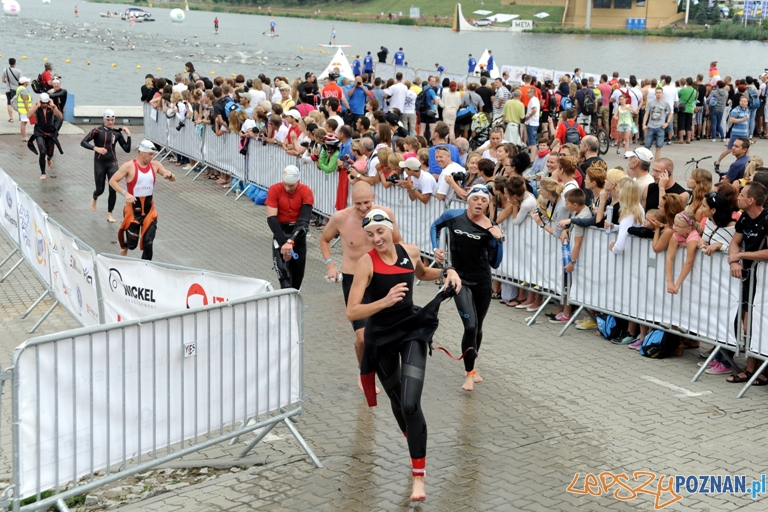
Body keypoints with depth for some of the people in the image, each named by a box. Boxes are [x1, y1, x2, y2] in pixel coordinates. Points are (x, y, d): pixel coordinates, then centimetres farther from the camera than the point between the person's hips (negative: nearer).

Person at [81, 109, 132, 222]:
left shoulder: (117, 132, 1)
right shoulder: (98, 130, -9)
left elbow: (127, 149, 1)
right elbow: (83, 142, -16)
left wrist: (128, 135, -9)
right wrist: (95, 148, -29)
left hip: (112, 163, 2)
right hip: (99, 163, -2)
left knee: (113, 190, -7)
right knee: (100, 189, 7)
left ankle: (109, 214, 9)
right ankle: (94, 198, 45)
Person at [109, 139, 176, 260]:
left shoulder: (155, 165, 2)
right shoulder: (129, 166, -11)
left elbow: (173, 179, 6)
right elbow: (112, 181, -10)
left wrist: (169, 175, -18)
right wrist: (125, 193, -23)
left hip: (149, 208, 3)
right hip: (133, 208, -3)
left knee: (148, 242, -1)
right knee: (132, 244, 5)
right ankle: (124, 247, 40)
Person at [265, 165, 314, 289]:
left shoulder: (306, 192, -13)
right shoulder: (274, 190, -14)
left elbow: (304, 219, -21)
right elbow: (271, 218, -17)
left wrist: (291, 241, -33)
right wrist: (283, 242, -26)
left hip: (298, 232, 2)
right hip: (281, 230, -1)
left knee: (298, 270, 6)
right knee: (283, 269, -16)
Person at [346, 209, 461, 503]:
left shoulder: (410, 252, -6)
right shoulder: (367, 262, -18)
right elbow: (352, 313, -24)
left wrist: (446, 273, 2)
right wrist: (385, 301, -36)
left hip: (412, 330, 1)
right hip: (381, 338, -1)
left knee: (411, 404, -14)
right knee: (397, 401, 16)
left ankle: (419, 476, -5)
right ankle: (415, 443, 48)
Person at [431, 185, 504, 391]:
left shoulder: (490, 228, -10)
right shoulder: (453, 216, -10)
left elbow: (495, 264, -9)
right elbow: (435, 227, 12)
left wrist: (498, 240, -22)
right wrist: (436, 248, -2)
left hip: (482, 281, 2)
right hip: (461, 279, -2)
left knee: (477, 327, 16)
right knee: (470, 326, -16)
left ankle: (472, 368, 39)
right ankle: (469, 373, 0)